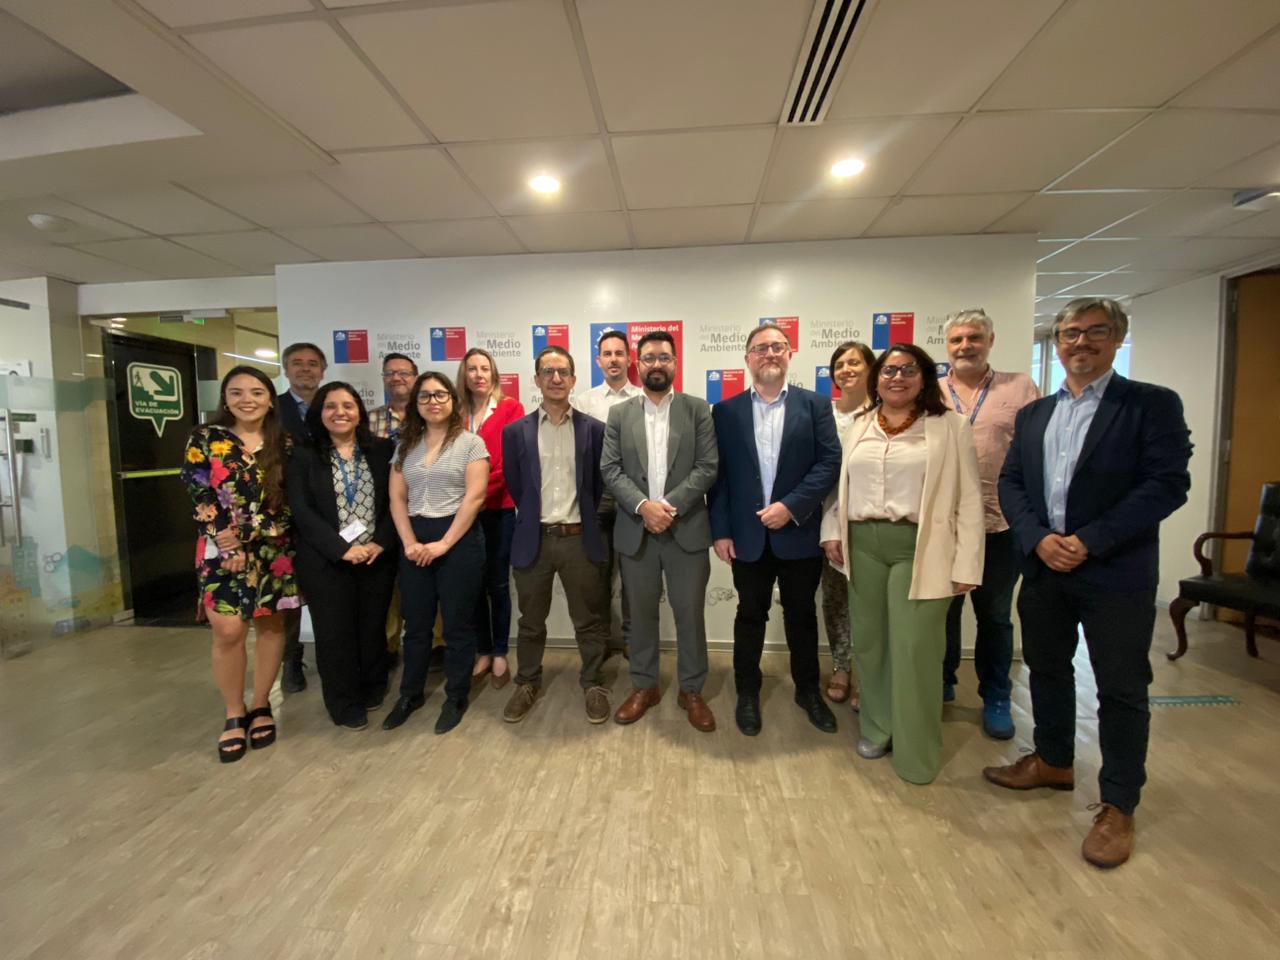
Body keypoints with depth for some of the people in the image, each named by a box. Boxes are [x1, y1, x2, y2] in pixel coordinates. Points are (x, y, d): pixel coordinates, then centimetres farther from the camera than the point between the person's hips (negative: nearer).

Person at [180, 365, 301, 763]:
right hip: (223, 548, -2)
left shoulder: (284, 443, 5)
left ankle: (261, 707, 24)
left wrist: (248, 534, -7)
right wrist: (227, 541, -13)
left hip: (274, 549, 2)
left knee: (271, 625, 8)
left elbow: (293, 498, 3)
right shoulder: (205, 439, 2)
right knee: (228, 631, -5)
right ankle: (234, 714, 15)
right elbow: (199, 495, -4)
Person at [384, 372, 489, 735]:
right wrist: (409, 542, -7)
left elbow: (474, 496, -12)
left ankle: (456, 698, 24)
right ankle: (410, 693, 33)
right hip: (415, 542, 4)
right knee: (415, 623, 14)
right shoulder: (406, 446, 11)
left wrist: (443, 544, -14)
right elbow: (397, 499, 6)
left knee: (458, 624, 6)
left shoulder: (470, 443, -3)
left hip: (459, 539, -4)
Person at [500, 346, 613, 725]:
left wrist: (583, 517, 8)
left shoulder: (594, 429, 0)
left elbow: (601, 483, 7)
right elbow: (514, 486, 8)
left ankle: (593, 684, 30)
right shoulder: (515, 431, 2)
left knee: (589, 619, 11)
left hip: (579, 538, 0)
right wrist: (534, 517, 10)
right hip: (533, 539, 1)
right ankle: (527, 684, 35)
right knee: (531, 620, 15)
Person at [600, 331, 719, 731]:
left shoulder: (698, 409, 2)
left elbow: (708, 467, -5)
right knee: (641, 612, 13)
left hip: (687, 529, -1)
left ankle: (692, 690, 27)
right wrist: (642, 506, -16)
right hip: (635, 530, 2)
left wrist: (670, 505, -16)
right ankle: (644, 686, 31)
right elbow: (609, 469, -1)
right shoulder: (619, 414, 7)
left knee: (690, 613, 8)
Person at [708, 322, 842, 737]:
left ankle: (808, 690, 35)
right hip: (747, 535, 0)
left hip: (799, 532, 0)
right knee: (750, 616, 13)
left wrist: (791, 506, -15)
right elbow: (718, 474, 0)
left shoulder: (814, 404, 2)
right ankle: (747, 694, 31)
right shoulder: (726, 411, 3)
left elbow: (830, 462, -5)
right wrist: (720, 530, -5)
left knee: (801, 615, 15)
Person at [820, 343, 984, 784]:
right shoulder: (859, 425, 11)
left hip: (920, 548, -4)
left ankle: (916, 751, 21)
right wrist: (831, 531, 3)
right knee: (869, 642, 13)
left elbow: (968, 498, -4)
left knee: (914, 650, 0)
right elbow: (840, 482, 14)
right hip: (862, 544, 4)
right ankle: (878, 727, 34)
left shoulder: (949, 425, -2)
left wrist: (966, 564, -8)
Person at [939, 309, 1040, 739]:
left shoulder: (1020, 388, 3)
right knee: (943, 611, 15)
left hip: (999, 526, 0)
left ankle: (996, 698, 32)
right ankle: (941, 683, 35)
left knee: (995, 617, 15)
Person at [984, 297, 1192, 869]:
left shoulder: (1153, 404, -4)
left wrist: (1089, 541, -19)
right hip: (1043, 567, 5)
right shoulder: (1033, 414, 10)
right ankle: (1053, 762, 39)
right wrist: (1040, 539, -11)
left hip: (1116, 574, -4)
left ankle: (1118, 807, 25)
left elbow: (1169, 483, -13)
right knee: (1046, 670, 18)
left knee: (1122, 689, 7)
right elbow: (1009, 483, 5)